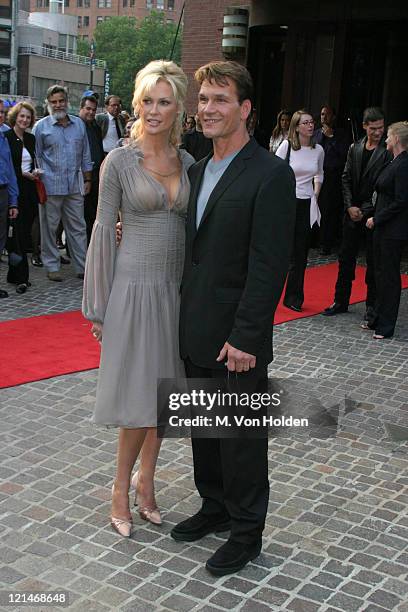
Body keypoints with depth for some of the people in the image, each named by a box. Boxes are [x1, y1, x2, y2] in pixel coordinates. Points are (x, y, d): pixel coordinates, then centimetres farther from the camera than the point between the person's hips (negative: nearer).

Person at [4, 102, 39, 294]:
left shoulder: (31, 138, 14)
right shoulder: (5, 137, -6)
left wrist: (35, 172, 4)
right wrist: (23, 174, -12)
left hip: (29, 190, 6)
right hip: (15, 190, -6)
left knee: (25, 233, 7)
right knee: (19, 233, -8)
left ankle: (14, 274, 17)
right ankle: (21, 278, -6)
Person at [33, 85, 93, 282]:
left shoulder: (79, 124, 10)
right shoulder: (41, 127, 0)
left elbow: (85, 155, 15)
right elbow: (36, 157, 1)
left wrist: (87, 179, 12)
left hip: (75, 185, 3)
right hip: (51, 186, -3)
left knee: (78, 227, 7)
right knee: (49, 227, 3)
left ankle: (82, 267, 12)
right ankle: (52, 267, 13)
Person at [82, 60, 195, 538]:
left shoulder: (187, 162, 7)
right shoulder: (120, 161, -5)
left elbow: (191, 227, 12)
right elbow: (103, 231, -4)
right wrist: (97, 305, -5)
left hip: (176, 291, 4)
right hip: (135, 288, -4)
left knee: (162, 393, 12)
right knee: (139, 398, -1)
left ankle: (146, 481, 29)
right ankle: (122, 490, 19)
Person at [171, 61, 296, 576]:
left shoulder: (270, 175, -15)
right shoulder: (198, 171, 11)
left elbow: (268, 266, -19)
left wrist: (245, 338, -20)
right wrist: (186, 317, 9)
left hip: (237, 339, -7)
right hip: (195, 334, 8)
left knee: (241, 439, 7)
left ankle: (246, 532, 25)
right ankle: (214, 507, 40)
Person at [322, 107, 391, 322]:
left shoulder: (387, 152, -10)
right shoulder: (355, 148, 8)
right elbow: (346, 179, 9)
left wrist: (366, 211, -14)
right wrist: (350, 206, -2)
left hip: (374, 214, -5)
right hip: (353, 213, 5)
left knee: (373, 262, 3)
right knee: (346, 258, 11)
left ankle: (371, 306, 14)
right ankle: (341, 302, 23)